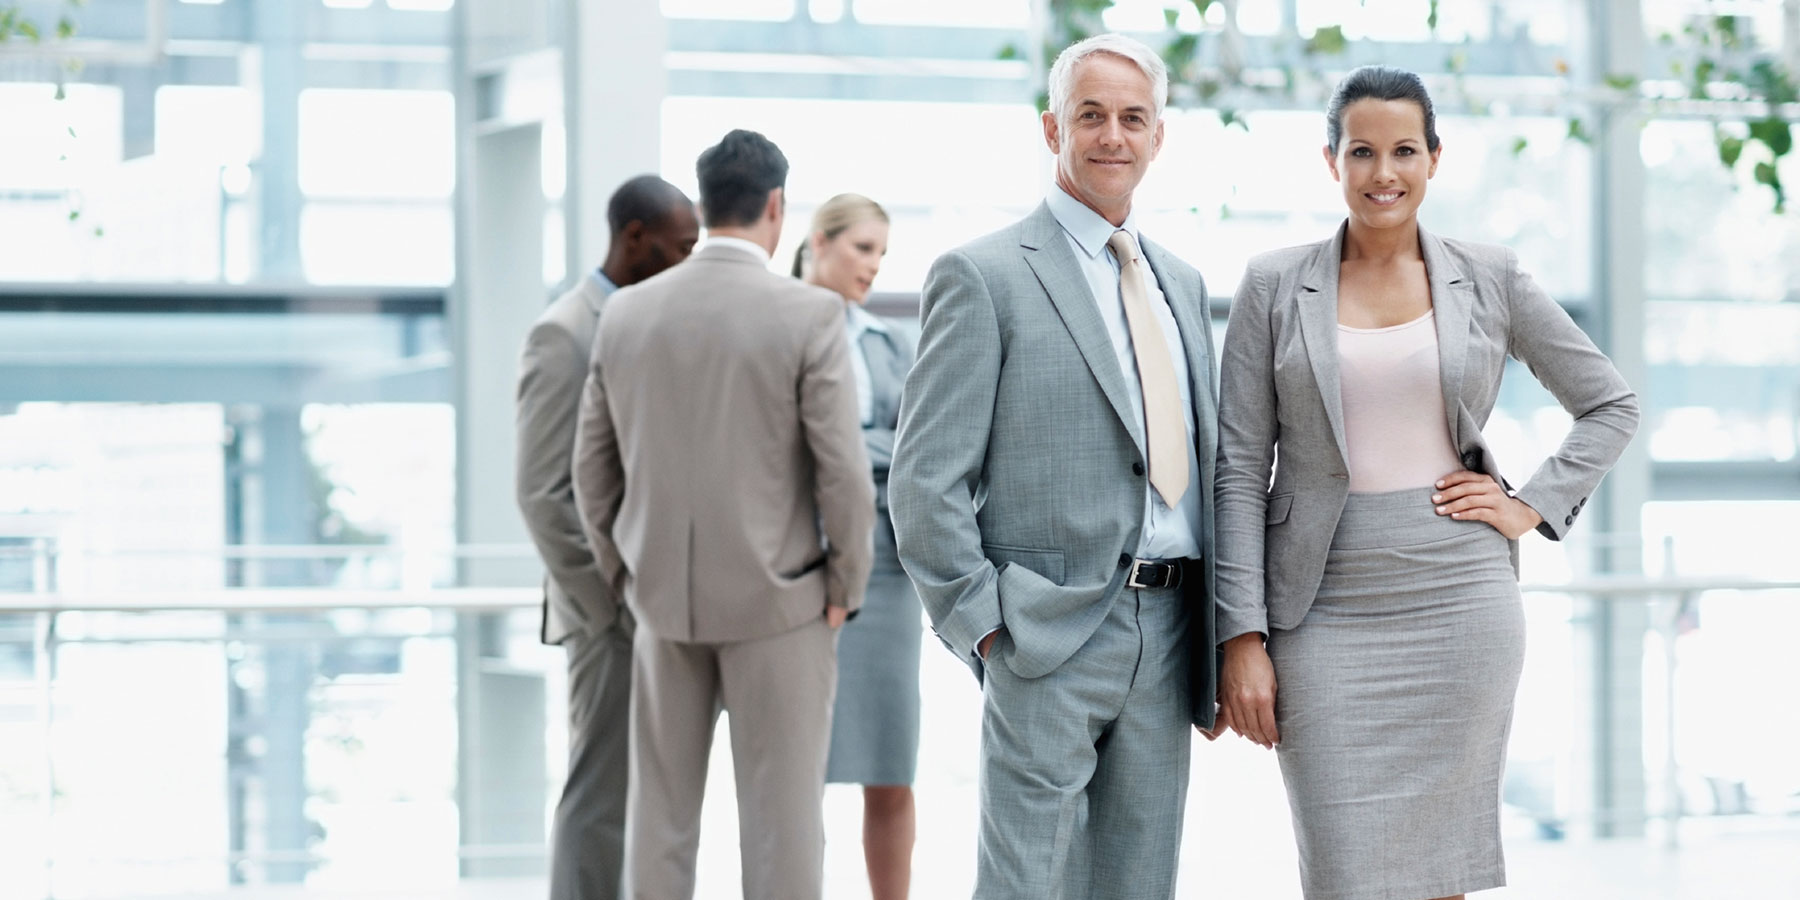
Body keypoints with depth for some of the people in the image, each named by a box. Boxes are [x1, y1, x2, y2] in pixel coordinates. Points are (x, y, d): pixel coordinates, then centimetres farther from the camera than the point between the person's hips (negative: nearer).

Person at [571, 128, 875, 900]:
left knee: (660, 814, 10)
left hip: (663, 600, 4)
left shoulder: (626, 314, 2)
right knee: (780, 816, 0)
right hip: (778, 602, -4)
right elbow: (843, 470, -13)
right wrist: (844, 590, -1)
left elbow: (594, 469, 7)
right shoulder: (809, 315, -11)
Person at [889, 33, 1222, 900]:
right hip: (1049, 634, -6)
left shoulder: (1182, 283, 17)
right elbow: (924, 482, -8)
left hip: (1166, 633, 6)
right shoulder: (983, 275, -4)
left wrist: (1219, 636, 14)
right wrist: (982, 627, -13)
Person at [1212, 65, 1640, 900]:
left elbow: (1610, 404, 16)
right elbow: (1239, 469, 1)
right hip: (1327, 613, -1)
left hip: (1460, 603, 1)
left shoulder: (1490, 278, 6)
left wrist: (1531, 506, 1)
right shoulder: (1275, 285, 3)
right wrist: (1242, 638, -6)